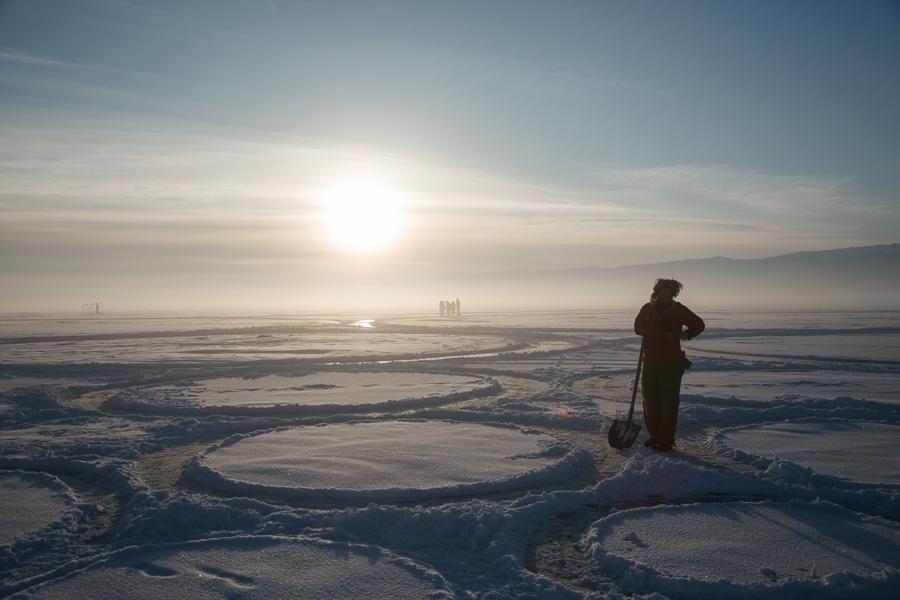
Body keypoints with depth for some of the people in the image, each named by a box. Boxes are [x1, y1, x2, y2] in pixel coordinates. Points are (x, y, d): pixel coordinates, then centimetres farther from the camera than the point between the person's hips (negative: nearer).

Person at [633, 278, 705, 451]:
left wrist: (687, 333, -7)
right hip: (650, 361, 3)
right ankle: (654, 435, 21)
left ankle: (666, 439, 4)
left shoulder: (679, 310, 1)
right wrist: (664, 334, -22)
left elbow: (699, 324, 13)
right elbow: (638, 327, -15)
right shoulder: (647, 309, 4)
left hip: (671, 363, -3)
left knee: (668, 401, -4)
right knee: (650, 399, 8)